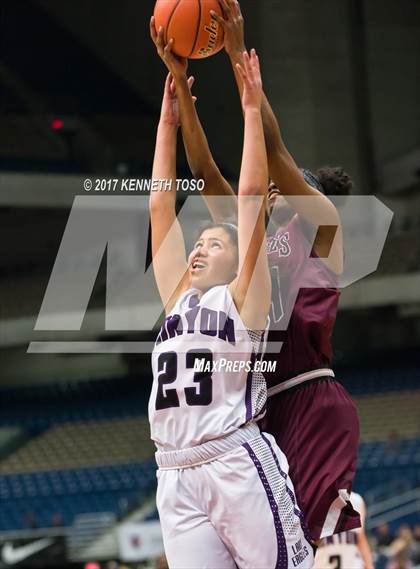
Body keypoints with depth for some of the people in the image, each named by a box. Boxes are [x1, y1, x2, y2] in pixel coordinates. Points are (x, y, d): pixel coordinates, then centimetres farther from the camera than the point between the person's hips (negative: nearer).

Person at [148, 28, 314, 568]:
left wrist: (251, 108, 3)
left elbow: (251, 194, 1)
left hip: (239, 464, -6)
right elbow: (161, 204, 20)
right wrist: (171, 112, 20)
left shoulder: (243, 297, 7)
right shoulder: (178, 300, 20)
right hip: (177, 477, 6)